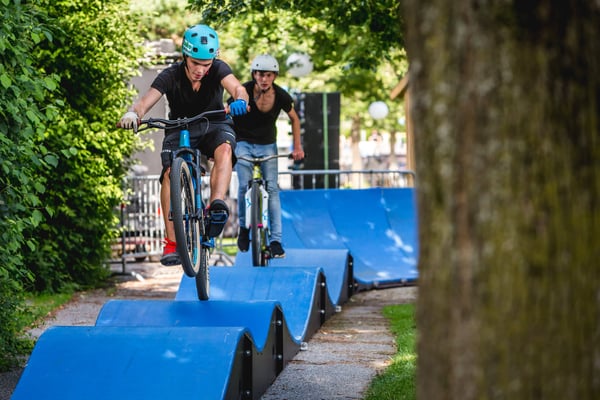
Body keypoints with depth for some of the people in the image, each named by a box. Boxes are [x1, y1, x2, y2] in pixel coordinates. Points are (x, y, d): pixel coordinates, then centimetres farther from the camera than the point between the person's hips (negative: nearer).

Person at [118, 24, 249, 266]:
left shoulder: (218, 69, -19)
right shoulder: (171, 76, -21)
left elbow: (236, 87, -38)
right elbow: (147, 100, -35)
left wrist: (240, 100, -63)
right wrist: (133, 113, -58)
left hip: (214, 126, 0)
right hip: (180, 129, 0)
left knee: (224, 149, -36)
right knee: (169, 173, -26)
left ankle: (217, 205, -49)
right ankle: (171, 242, -23)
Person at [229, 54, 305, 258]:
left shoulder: (281, 96, -15)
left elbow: (294, 119, 3)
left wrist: (297, 147, -2)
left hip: (267, 144, 2)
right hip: (243, 143, -1)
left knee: (272, 188, -7)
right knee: (244, 186, -14)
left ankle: (276, 240, -5)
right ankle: (244, 228, 11)